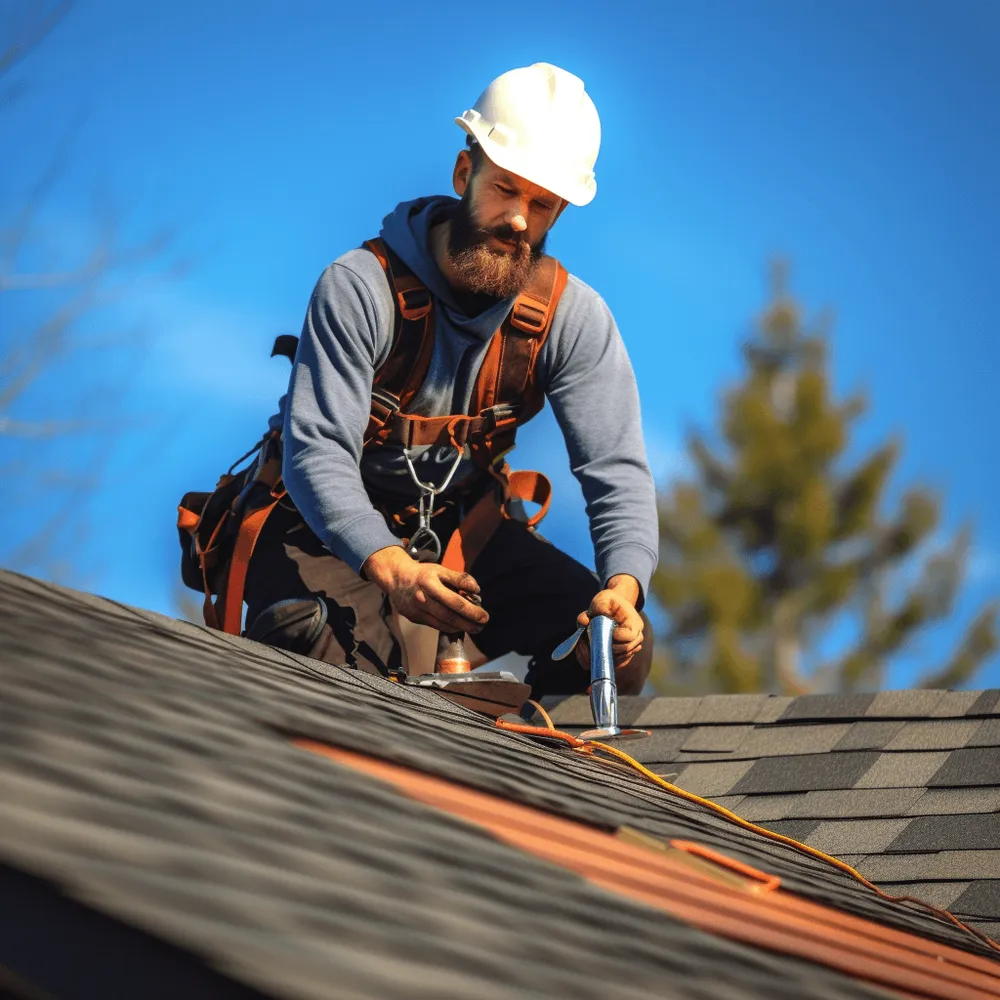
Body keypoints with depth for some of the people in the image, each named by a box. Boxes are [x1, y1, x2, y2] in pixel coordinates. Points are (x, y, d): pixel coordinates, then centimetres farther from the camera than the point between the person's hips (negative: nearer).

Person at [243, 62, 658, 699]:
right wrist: (389, 568, -46)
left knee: (625, 650, -15)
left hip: (465, 522, 4)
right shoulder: (359, 288, -21)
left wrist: (624, 586, -37)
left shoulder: (573, 317, -10)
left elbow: (617, 470, -15)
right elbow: (317, 451, -27)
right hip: (336, 527, -4)